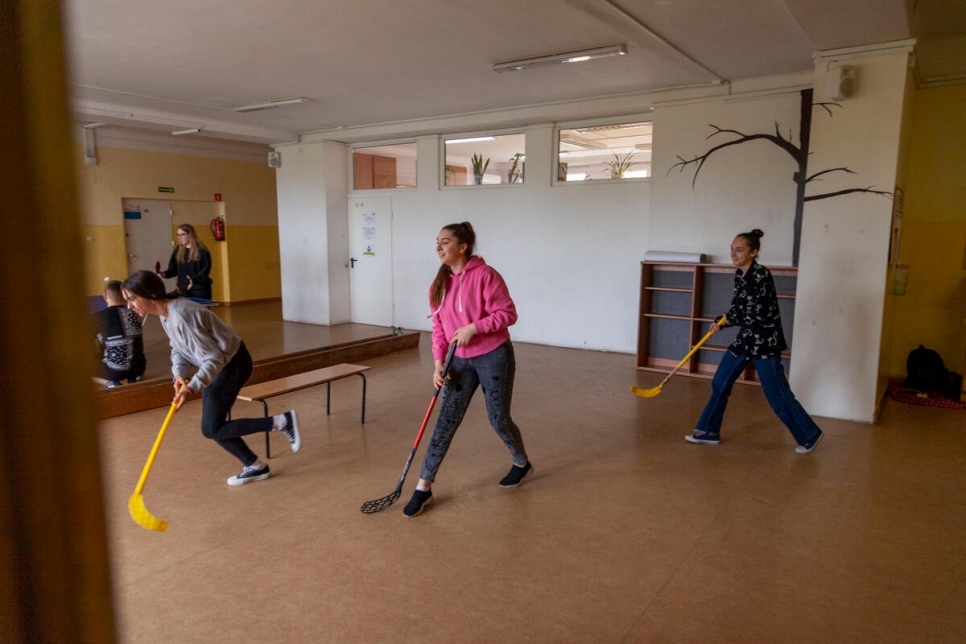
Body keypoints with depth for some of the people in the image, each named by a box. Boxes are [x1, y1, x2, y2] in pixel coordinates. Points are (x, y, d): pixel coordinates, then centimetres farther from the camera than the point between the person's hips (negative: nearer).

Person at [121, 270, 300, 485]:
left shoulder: (182, 316, -29)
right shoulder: (165, 314, 1)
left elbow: (214, 358, -27)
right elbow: (177, 348, 11)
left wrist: (191, 388, -35)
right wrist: (179, 374, -8)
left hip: (232, 363, -9)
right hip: (221, 363, 10)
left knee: (212, 429, -7)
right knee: (213, 427, 12)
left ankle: (281, 421, -6)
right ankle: (255, 467, 25)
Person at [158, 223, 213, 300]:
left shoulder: (202, 251, -6)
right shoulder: (178, 251, 11)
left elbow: (206, 269, -11)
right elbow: (173, 268, 13)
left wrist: (195, 279, -25)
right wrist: (165, 274, -7)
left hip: (200, 289, -5)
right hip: (183, 289, 5)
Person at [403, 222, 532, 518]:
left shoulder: (485, 275, -15)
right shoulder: (440, 283, 4)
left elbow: (508, 313, -16)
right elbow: (439, 328, 6)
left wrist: (473, 328, -23)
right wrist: (439, 363, -4)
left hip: (493, 357, -5)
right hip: (460, 361, 5)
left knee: (498, 419, 8)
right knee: (446, 421, 2)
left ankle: (522, 463, 38)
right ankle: (424, 486, 8)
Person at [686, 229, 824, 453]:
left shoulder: (762, 275, -20)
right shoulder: (739, 275, 5)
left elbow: (759, 315, -24)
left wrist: (729, 319, -11)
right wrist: (721, 322, -1)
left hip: (765, 340, -8)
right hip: (745, 338, 8)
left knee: (777, 395, 1)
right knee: (720, 383, 8)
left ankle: (810, 435, 22)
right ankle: (709, 431, 19)